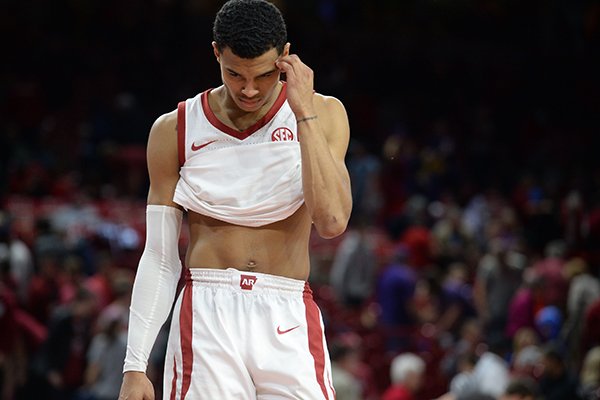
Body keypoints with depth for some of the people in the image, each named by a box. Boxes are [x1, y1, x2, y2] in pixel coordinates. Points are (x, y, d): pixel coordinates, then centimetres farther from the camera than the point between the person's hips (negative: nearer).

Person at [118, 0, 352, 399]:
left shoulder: (322, 115, 4)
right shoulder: (175, 130, 5)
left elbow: (332, 221, -13)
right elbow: (159, 259, 8)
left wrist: (304, 112, -13)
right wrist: (135, 366, 1)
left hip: (289, 321, 0)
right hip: (206, 316, 0)